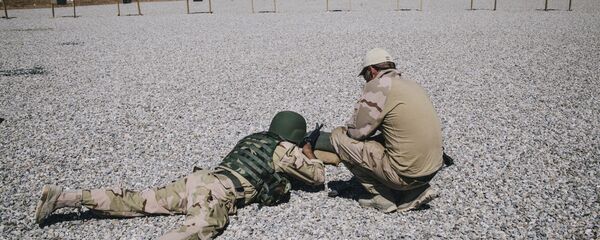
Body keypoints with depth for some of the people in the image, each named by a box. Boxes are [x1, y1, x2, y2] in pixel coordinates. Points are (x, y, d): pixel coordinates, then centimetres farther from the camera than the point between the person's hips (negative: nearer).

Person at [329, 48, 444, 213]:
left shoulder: (378, 85, -11)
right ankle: (416, 191, 15)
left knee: (338, 136, -1)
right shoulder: (412, 84, 13)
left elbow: (357, 131, -10)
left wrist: (346, 129, 11)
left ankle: (383, 198, 5)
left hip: (406, 174, -8)